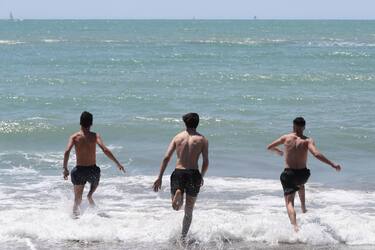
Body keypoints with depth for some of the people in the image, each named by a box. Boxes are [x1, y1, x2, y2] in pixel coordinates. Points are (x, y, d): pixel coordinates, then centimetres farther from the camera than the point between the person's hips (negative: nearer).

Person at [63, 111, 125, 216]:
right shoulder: (95, 136, -5)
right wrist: (117, 163, -10)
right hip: (93, 170, 0)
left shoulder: (74, 137, -4)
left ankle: (75, 215, -8)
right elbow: (105, 150, -15)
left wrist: (65, 168, -13)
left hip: (79, 170, 0)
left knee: (77, 199, 12)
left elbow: (67, 151, -17)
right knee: (95, 181, 37)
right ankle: (90, 195, 11)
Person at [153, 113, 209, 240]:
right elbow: (205, 162, -2)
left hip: (178, 173, 1)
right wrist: (201, 177, 16)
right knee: (189, 211, 15)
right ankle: (183, 237, 8)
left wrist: (159, 177, 0)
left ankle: (178, 194, -21)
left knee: (176, 207, 13)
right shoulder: (202, 139, 4)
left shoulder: (178, 137, 8)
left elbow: (166, 157, -1)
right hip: (193, 174, -1)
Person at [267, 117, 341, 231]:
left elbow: (269, 147, 10)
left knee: (289, 202, -3)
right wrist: (332, 164, -17)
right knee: (300, 183, 40)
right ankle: (303, 207, 43)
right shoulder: (307, 141, -6)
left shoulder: (286, 138, -1)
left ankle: (295, 226, -24)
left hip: (288, 174, -2)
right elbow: (317, 154, -21)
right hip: (303, 174, 2)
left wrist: (278, 151, 32)